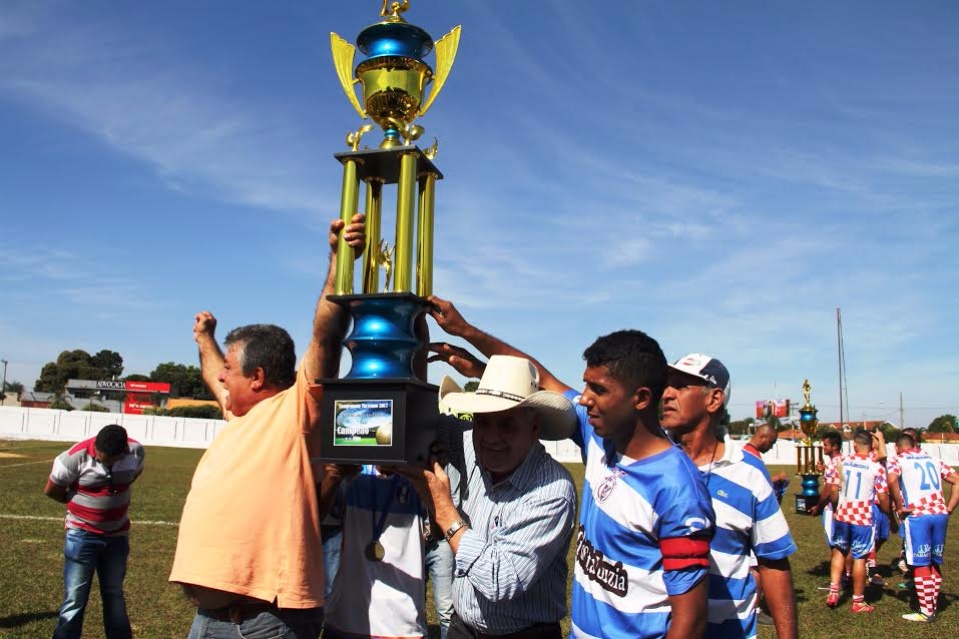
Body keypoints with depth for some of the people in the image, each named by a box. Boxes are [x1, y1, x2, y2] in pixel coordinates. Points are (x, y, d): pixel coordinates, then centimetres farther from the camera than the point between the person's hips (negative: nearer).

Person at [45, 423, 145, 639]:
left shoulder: (136, 451, -12)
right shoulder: (76, 457, -23)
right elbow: (51, 490, -8)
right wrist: (79, 503, 5)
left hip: (117, 534, 4)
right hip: (82, 535, -3)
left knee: (114, 595, 16)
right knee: (75, 599, -2)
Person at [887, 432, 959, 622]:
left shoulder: (897, 460, 3)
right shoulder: (932, 460, 19)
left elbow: (892, 480, -18)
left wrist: (899, 507, -7)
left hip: (917, 515, -5)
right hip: (940, 514, 5)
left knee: (920, 564, 2)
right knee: (935, 562, 16)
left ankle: (926, 611, 6)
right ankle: (933, 605, 24)